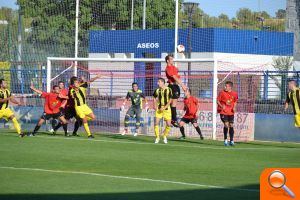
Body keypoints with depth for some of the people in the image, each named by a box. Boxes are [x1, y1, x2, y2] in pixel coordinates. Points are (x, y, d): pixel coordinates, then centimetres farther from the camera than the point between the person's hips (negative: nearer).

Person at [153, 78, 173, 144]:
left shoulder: (168, 90, -6)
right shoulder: (157, 90, 2)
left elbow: (170, 100, -6)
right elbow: (154, 98, 18)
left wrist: (164, 107, -14)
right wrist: (155, 105, 2)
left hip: (167, 109, -2)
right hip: (159, 109, 2)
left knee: (168, 124, -4)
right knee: (156, 123, -10)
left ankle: (165, 136, 21)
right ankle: (157, 137, 4)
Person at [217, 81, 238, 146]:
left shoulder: (234, 94, -1)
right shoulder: (222, 93, -8)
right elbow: (218, 101, -1)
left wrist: (234, 107, -2)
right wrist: (221, 106, -18)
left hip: (231, 112, 3)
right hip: (223, 112, -3)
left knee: (231, 125, 3)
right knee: (226, 125, -12)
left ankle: (231, 141, 13)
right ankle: (225, 140, 4)